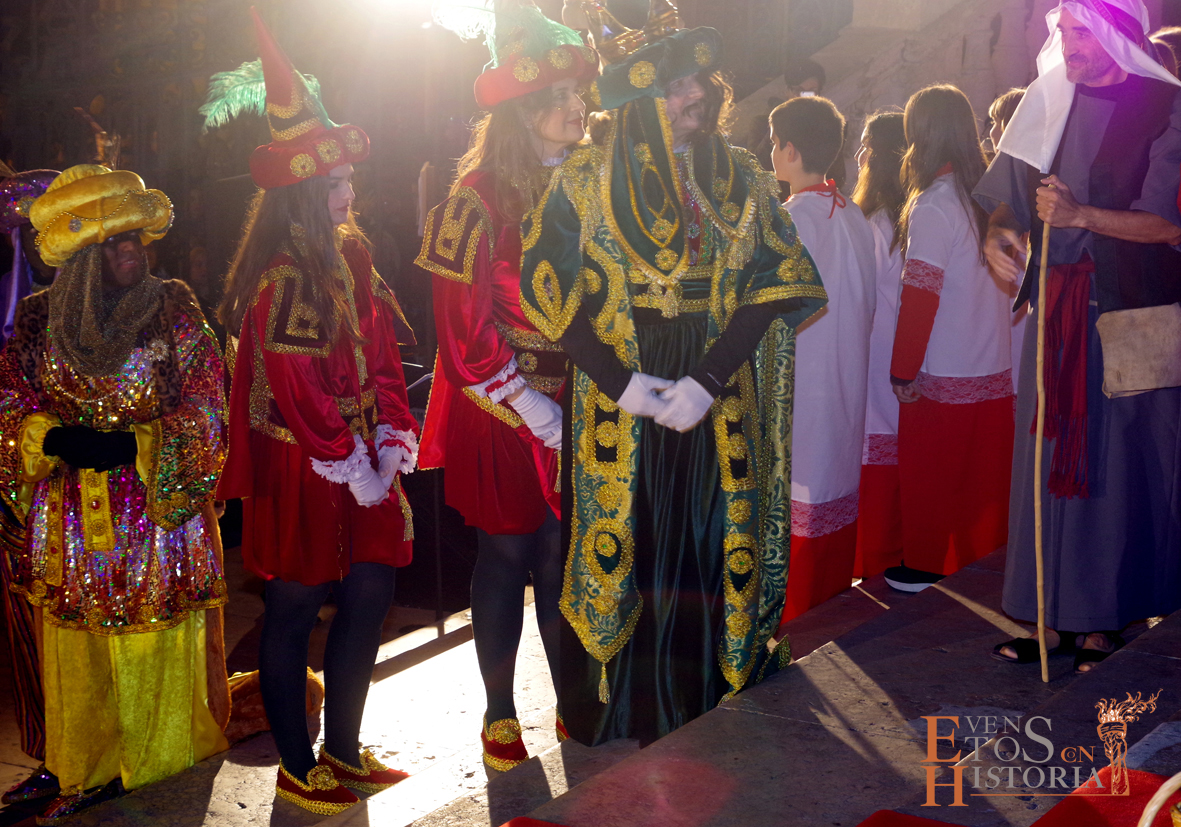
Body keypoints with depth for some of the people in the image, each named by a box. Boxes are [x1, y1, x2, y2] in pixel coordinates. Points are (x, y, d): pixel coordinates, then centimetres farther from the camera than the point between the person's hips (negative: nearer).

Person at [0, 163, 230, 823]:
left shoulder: (173, 310, -2)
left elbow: (203, 415, -5)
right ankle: (87, 773, 22)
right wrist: (56, 440, -15)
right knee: (78, 657, 7)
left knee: (161, 652, 3)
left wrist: (135, 445, -18)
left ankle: (162, 765, 20)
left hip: (162, 514, -2)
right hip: (69, 521, 2)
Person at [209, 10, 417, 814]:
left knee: (371, 593, 12)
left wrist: (393, 437, -1)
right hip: (302, 467, -8)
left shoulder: (349, 254, 7)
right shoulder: (281, 279, -18)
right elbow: (295, 387, -21)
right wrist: (350, 467, -16)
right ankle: (297, 769, 21)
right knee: (295, 611, 6)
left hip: (362, 459, 8)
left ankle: (342, 750, 28)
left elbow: (382, 350, 9)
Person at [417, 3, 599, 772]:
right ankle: (499, 712, 21)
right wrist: (538, 415, -15)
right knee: (508, 556, 6)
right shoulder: (481, 195, -12)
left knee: (565, 553, 11)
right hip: (504, 413, -5)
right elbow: (465, 330, -14)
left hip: (573, 410, 5)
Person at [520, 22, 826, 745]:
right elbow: (545, 286, -3)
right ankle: (621, 716, 20)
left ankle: (706, 721, 20)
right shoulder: (587, 179, 1)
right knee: (625, 552, 4)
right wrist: (619, 382, -12)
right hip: (617, 406, -1)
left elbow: (771, 289, -2)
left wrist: (708, 381, -15)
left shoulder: (744, 181, 6)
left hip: (718, 408, 2)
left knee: (712, 554, 4)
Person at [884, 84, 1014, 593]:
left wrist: (903, 370, -11)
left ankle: (927, 569, 18)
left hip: (943, 376, -6)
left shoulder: (933, 204, -14)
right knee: (985, 471, 14)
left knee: (930, 474, 7)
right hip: (996, 368, 6)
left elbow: (920, 294, -16)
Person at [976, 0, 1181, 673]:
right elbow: (1007, 195, 14)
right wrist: (999, 235, -7)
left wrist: (1080, 215, -23)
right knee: (1048, 460, 4)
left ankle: (1105, 618, 12)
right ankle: (1055, 616, 13)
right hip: (1058, 314, 5)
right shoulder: (1049, 102, 9)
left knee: (1119, 464, 1)